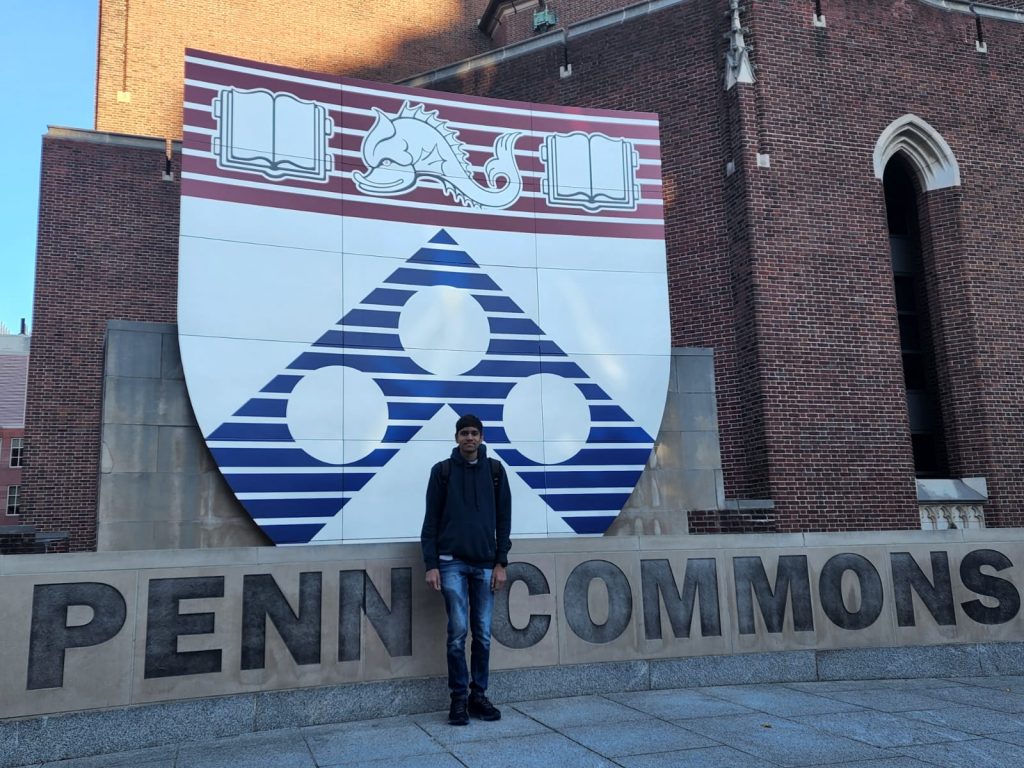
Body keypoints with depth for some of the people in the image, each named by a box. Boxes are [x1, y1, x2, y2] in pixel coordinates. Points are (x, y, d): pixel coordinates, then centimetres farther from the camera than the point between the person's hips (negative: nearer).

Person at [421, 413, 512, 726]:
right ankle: (459, 698, 10)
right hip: (452, 563, -2)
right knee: (457, 632, -2)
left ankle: (479, 695, 20)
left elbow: (504, 518, 6)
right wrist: (431, 564, -6)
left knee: (483, 633, 7)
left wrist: (501, 562, 1)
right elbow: (431, 520, 0)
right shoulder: (442, 471, 0)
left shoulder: (495, 470, 5)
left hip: (485, 564, 2)